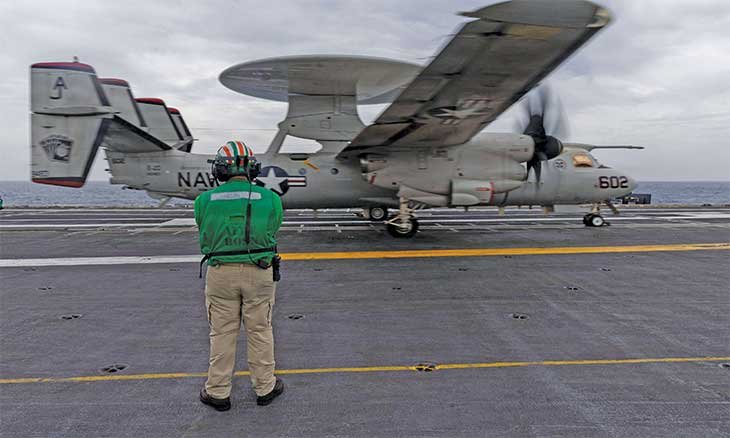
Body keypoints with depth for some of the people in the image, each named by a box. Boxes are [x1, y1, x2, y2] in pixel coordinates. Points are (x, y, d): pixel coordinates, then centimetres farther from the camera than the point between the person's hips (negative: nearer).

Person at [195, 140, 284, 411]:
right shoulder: (271, 199, -6)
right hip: (259, 272, 0)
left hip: (220, 273, 0)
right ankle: (265, 388, 26)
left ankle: (218, 392, 24)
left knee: (222, 333, 13)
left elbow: (205, 238, 6)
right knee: (260, 331, 13)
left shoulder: (205, 200, -6)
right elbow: (271, 234, 6)